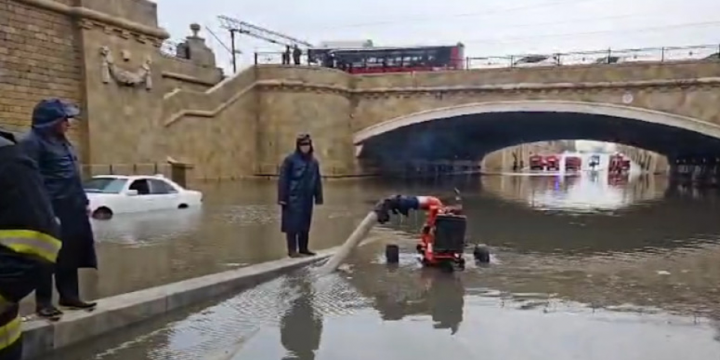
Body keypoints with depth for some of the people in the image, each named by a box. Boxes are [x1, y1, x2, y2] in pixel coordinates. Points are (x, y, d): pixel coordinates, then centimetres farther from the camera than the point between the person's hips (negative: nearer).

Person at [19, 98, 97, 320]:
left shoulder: (62, 142, 19)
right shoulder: (33, 142, -9)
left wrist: (83, 202, 19)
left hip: (72, 209, 8)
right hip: (51, 210, -8)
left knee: (70, 254, 12)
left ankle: (69, 296, 21)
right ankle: (44, 302, 9)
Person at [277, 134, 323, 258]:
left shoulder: (314, 161, 9)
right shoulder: (290, 159, -7)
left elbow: (317, 181, 11)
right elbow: (283, 180, -8)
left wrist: (318, 197, 9)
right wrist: (282, 197, -11)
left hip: (307, 198, 5)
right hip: (293, 197, -5)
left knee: (305, 224, 12)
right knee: (292, 223, -2)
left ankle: (303, 248, 23)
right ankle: (292, 249, 6)